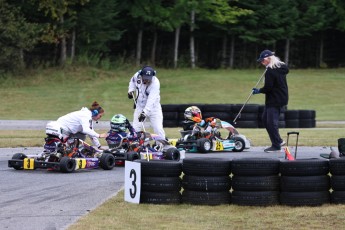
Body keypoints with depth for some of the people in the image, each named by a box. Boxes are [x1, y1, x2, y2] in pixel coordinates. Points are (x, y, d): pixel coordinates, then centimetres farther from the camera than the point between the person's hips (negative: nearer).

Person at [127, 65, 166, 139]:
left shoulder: (155, 83, -28)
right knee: (135, 128, -2)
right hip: (140, 106, 4)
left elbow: (151, 100, -37)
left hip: (153, 106, -4)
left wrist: (145, 112, -46)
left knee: (158, 129, -12)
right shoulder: (137, 76, -14)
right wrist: (131, 90, -2)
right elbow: (133, 80, 13)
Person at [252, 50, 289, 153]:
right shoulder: (281, 68, 10)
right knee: (265, 119, 17)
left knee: (271, 122, -6)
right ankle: (278, 140, 20)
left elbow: (268, 87, -19)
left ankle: (276, 145, -1)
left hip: (275, 100, -10)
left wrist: (259, 91, -2)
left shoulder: (270, 71, -18)